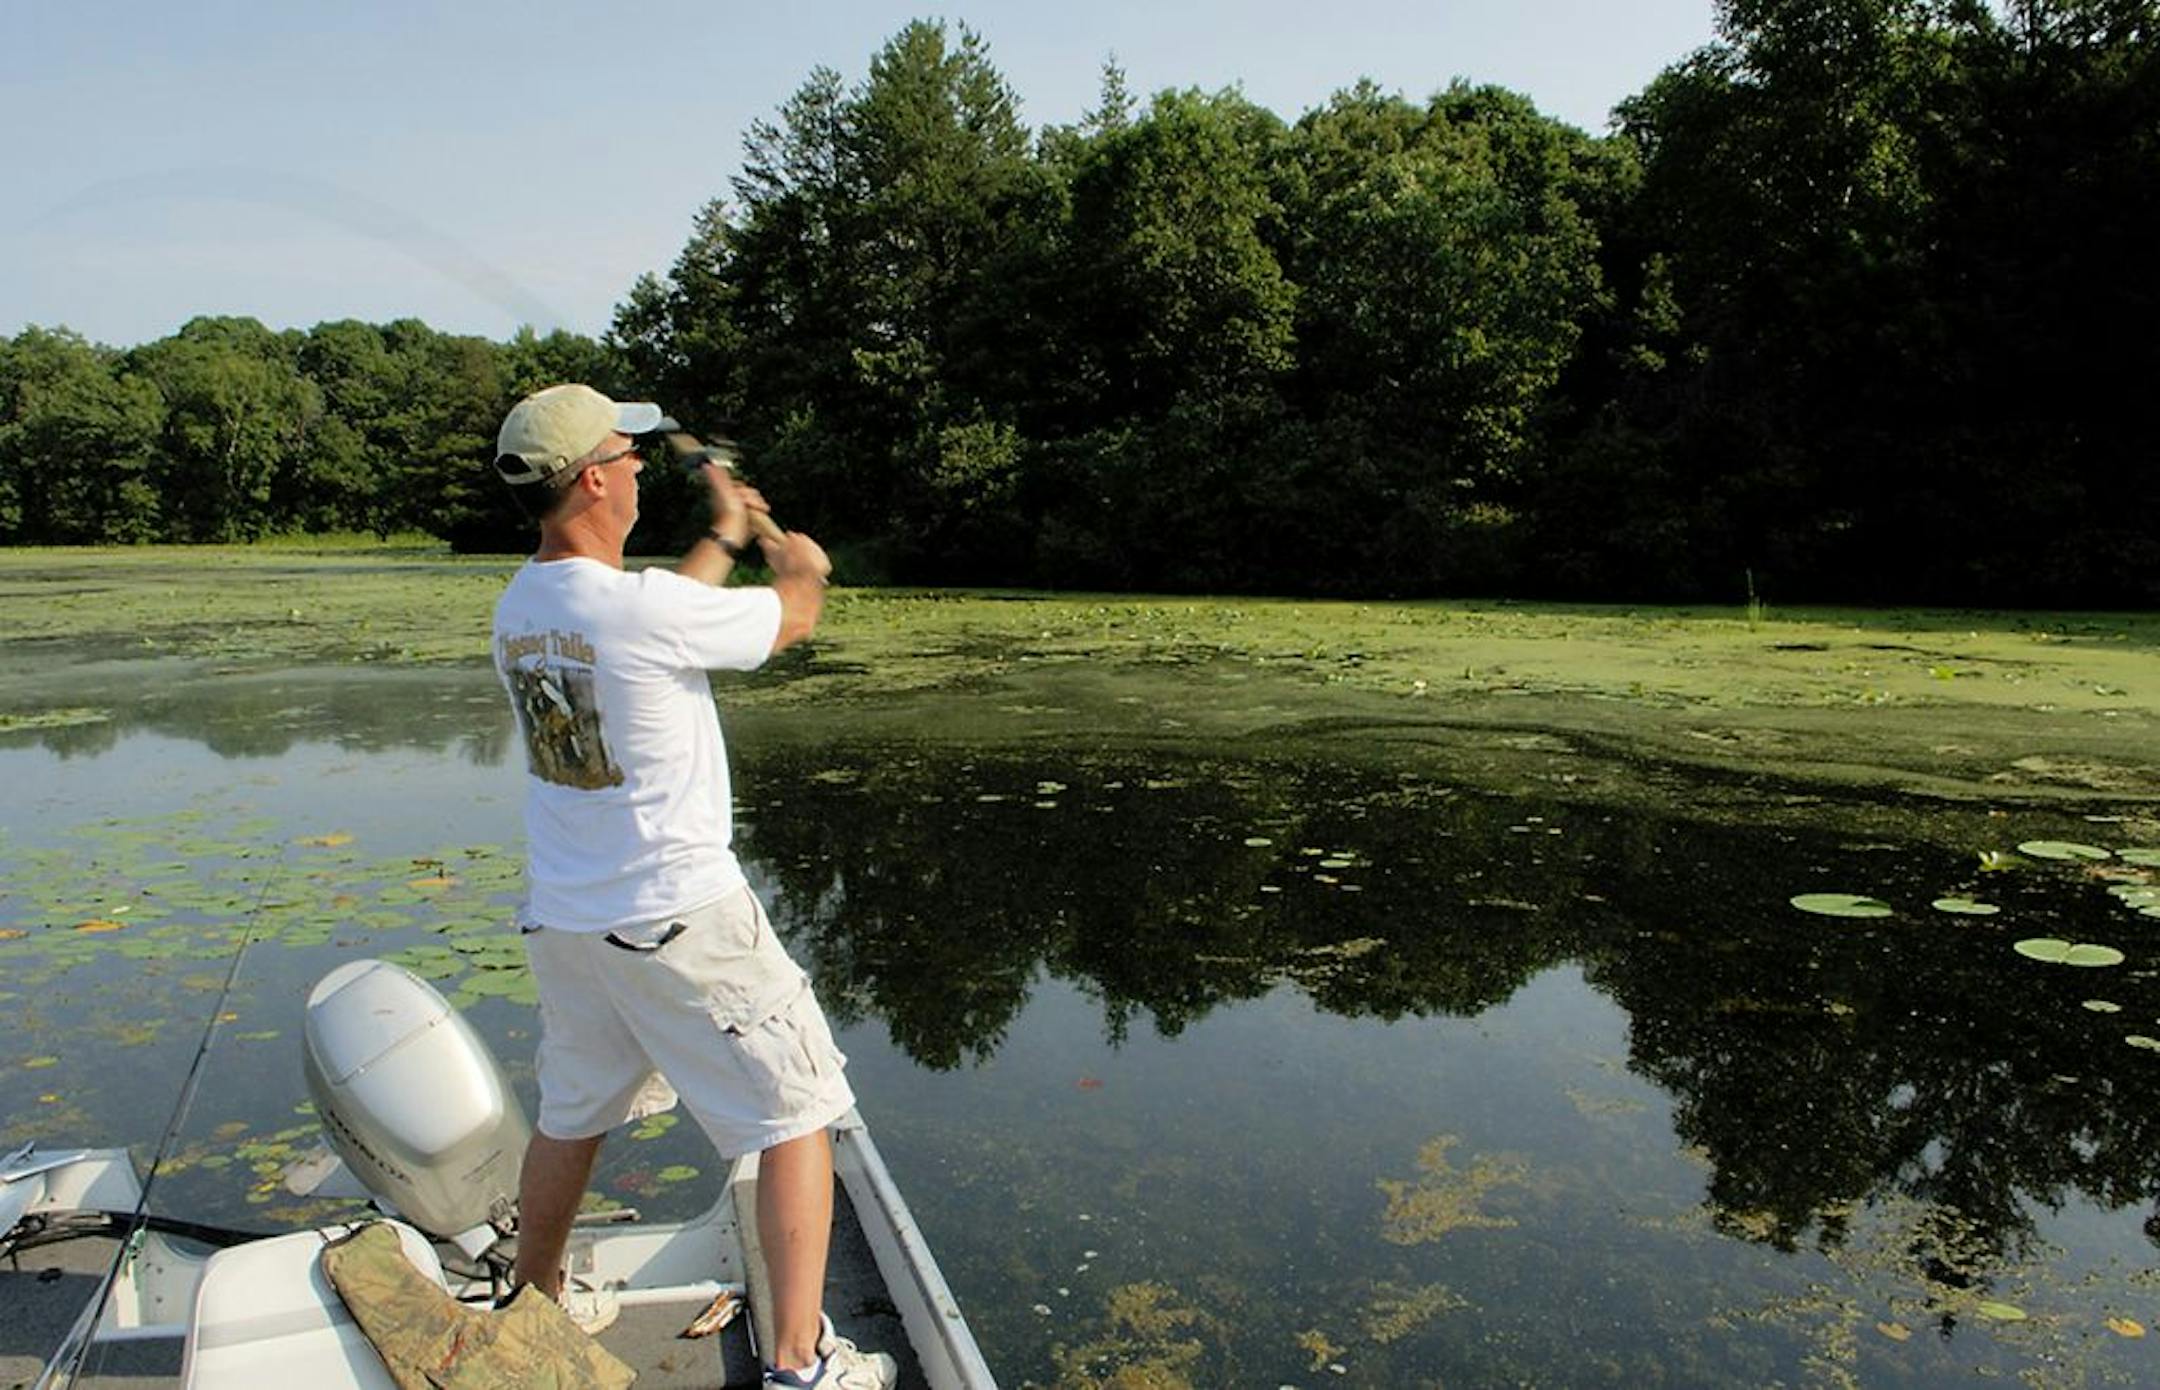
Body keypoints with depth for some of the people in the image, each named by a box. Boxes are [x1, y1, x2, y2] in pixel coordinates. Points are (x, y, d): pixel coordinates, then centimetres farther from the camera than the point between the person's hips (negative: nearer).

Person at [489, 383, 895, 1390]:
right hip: (677, 921, -8)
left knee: (571, 1117, 26)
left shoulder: (518, 610, 2)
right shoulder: (641, 607, -21)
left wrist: (724, 538, 32)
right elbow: (792, 618, -5)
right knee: (795, 1117, 4)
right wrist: (798, 565, 18)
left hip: (562, 921, 8)